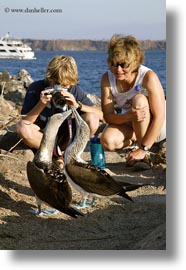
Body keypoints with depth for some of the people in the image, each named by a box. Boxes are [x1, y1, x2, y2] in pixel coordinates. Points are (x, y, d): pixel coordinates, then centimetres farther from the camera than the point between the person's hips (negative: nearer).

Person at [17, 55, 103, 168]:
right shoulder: (36, 88, -14)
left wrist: (77, 105, -31)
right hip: (42, 137, -1)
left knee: (92, 119, -24)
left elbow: (100, 115, -16)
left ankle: (64, 151, -9)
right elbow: (25, 122, -17)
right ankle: (58, 153, -15)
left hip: (66, 138, 1)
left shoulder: (75, 91, -9)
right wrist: (41, 105, -33)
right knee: (22, 127, -33)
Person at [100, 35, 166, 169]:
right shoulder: (107, 79, -15)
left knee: (139, 100, -34)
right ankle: (137, 139, 5)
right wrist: (129, 116, -39)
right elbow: (108, 116, -16)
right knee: (108, 141, -28)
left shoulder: (148, 77, -26)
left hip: (156, 126, -3)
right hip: (130, 126, 3)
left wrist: (143, 149, -30)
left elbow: (159, 116, -28)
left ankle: (143, 156, -21)